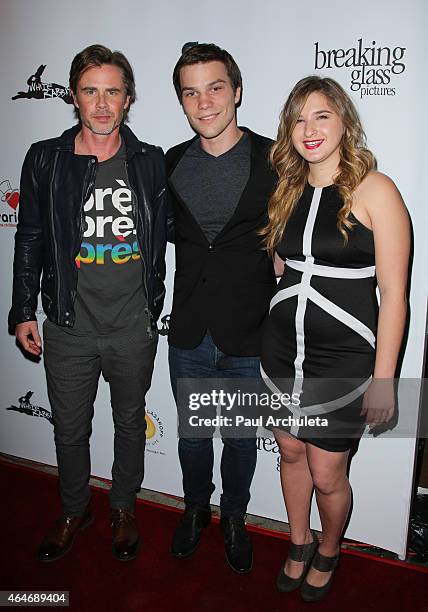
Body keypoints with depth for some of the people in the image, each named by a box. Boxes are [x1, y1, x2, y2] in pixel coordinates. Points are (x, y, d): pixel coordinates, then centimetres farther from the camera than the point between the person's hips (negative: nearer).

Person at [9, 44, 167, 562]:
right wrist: (24, 312, 3)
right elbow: (30, 240, 3)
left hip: (134, 329, 0)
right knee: (70, 429, 16)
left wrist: (153, 307, 5)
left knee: (130, 423, 18)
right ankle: (74, 510, 43)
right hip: (69, 329, 0)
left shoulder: (151, 163, -1)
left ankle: (123, 506, 43)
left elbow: (160, 242, 5)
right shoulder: (46, 160, -2)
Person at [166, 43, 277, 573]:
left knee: (241, 439, 18)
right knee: (192, 435, 21)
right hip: (189, 335, 3)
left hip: (248, 337, -2)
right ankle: (196, 508, 48)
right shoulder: (171, 164, 2)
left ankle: (233, 517, 44)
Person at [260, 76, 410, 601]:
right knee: (290, 453, 19)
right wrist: (271, 336, 13)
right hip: (281, 351, 5)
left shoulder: (374, 190, -11)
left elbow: (394, 293, -12)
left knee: (326, 474, 8)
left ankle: (328, 553, 40)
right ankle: (299, 544, 45)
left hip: (343, 360, -5)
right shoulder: (288, 191, 6)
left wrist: (383, 379, -13)